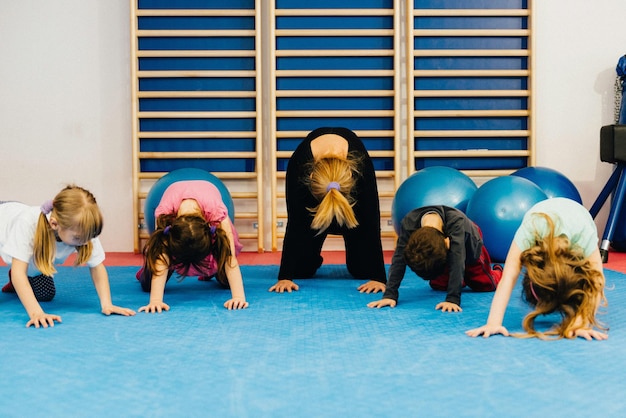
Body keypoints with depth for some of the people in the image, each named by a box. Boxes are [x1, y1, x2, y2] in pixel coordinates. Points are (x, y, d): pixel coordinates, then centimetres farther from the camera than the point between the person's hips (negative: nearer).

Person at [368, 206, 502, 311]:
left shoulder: (457, 222, -48)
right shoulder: (408, 224, -40)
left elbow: (457, 262, -54)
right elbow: (399, 259, -43)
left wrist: (453, 299, -62)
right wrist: (390, 294, -51)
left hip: (468, 250, -3)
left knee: (486, 284, -1)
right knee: (438, 285, 2)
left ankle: (498, 271, 36)